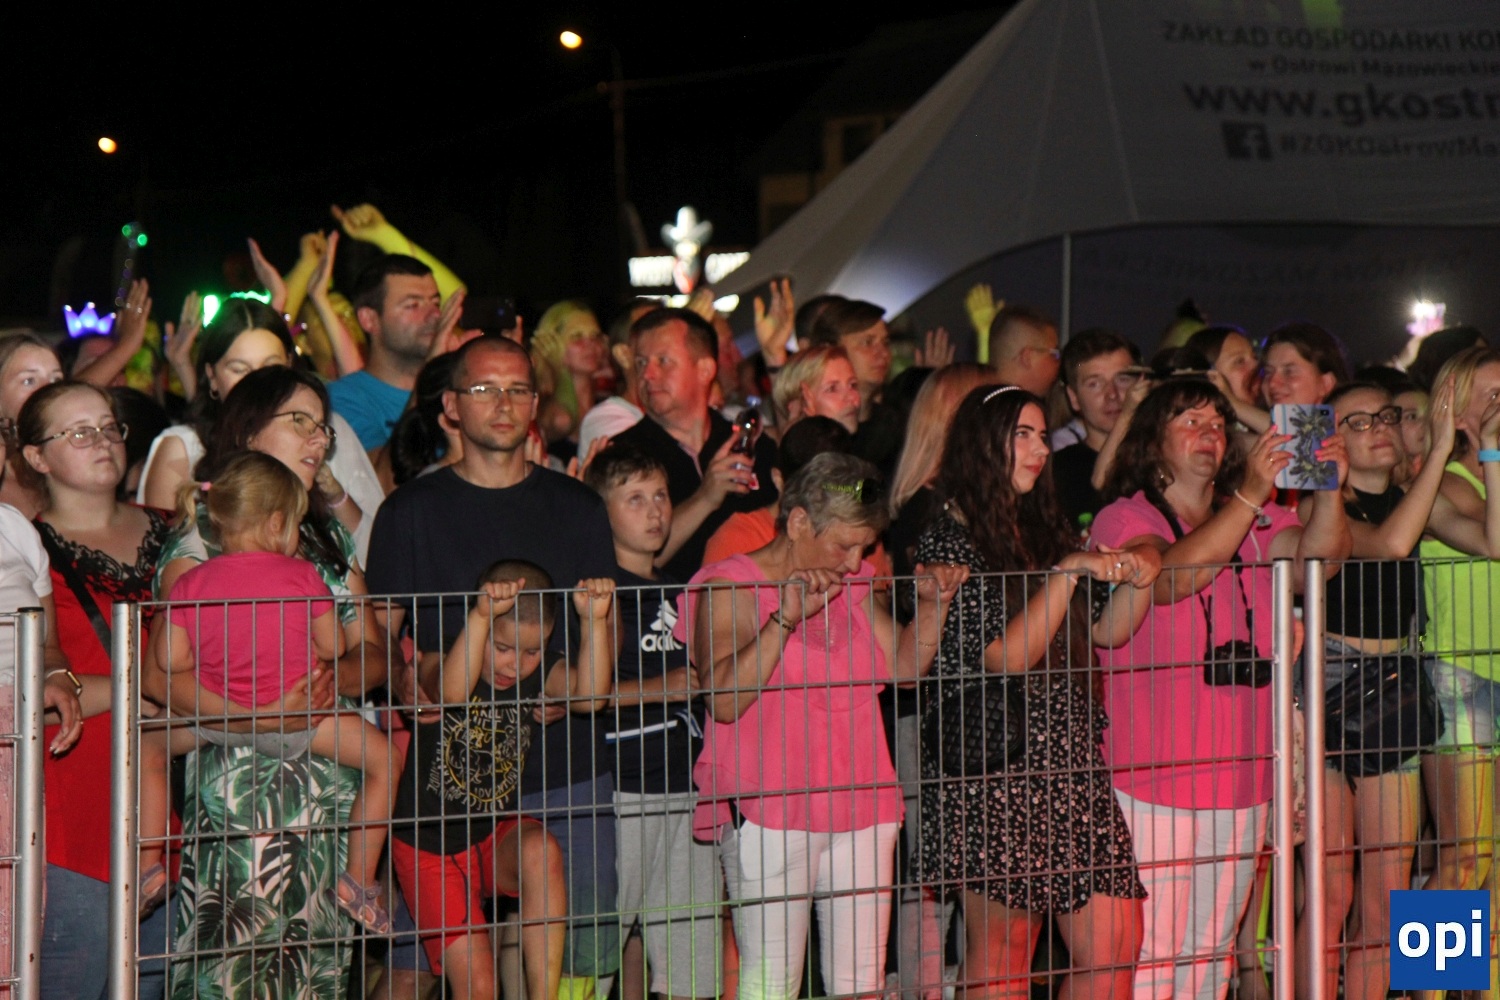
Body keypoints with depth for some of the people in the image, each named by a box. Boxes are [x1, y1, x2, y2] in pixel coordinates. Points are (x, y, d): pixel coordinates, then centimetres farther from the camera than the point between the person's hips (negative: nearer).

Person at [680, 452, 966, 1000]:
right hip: (770, 812, -6)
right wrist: (786, 619, -24)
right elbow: (724, 700, -18)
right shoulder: (730, 588, -5)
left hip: (861, 808, 6)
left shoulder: (851, 586, 16)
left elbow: (905, 667, 17)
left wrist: (932, 605, 2)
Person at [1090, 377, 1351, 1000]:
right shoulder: (1124, 518, -3)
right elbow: (1172, 575, -23)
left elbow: (1315, 558, -5)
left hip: (1240, 775, 6)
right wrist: (1249, 496, -32)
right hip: (1152, 778, -6)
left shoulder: (1254, 521, 13)